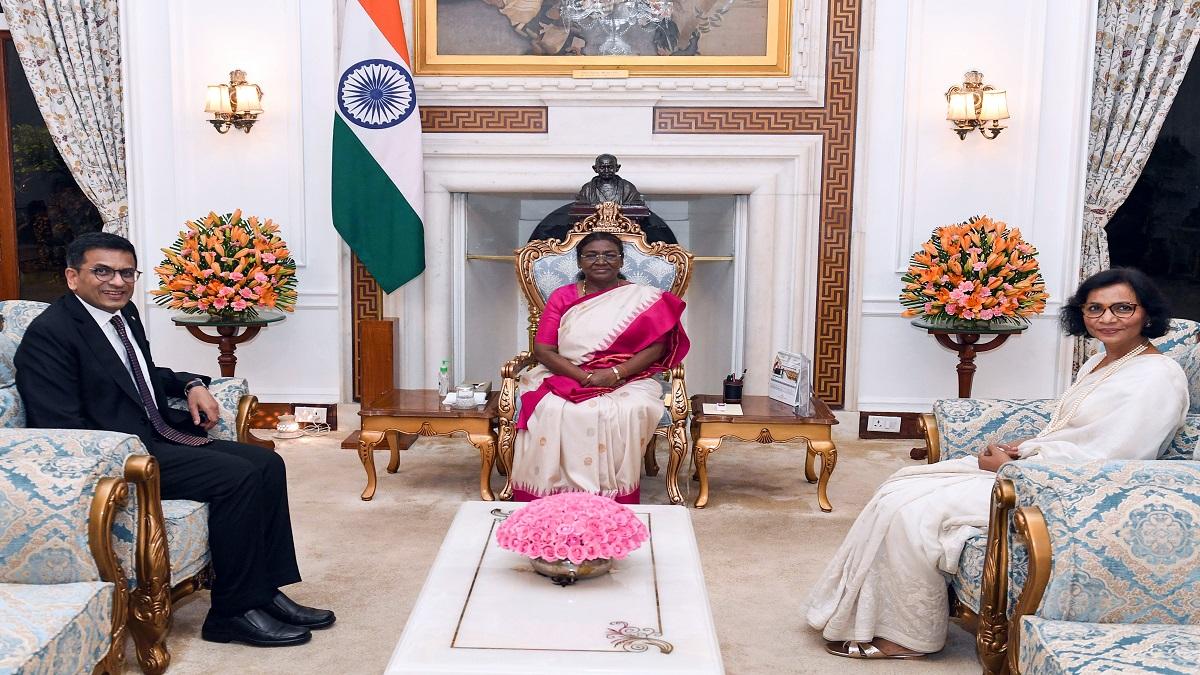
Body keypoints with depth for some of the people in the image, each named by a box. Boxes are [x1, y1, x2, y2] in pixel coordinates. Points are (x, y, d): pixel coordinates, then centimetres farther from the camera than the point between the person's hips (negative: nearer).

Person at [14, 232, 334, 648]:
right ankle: (233, 612, -11)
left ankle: (265, 592, 1)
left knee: (267, 465, -2)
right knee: (237, 476, -23)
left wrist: (191, 385, 9)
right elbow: (63, 430, -19)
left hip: (155, 438, 9)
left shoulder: (125, 314, 12)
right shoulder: (49, 334, -14)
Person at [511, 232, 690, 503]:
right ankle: (550, 495, -18)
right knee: (550, 412, -31)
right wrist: (585, 376, -15)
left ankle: (612, 501, -22)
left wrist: (615, 373, -16)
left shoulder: (643, 298, 6)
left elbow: (655, 348, -1)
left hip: (627, 381, -1)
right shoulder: (561, 297, 8)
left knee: (628, 412, -34)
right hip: (565, 378, 1)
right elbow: (543, 350, 0)